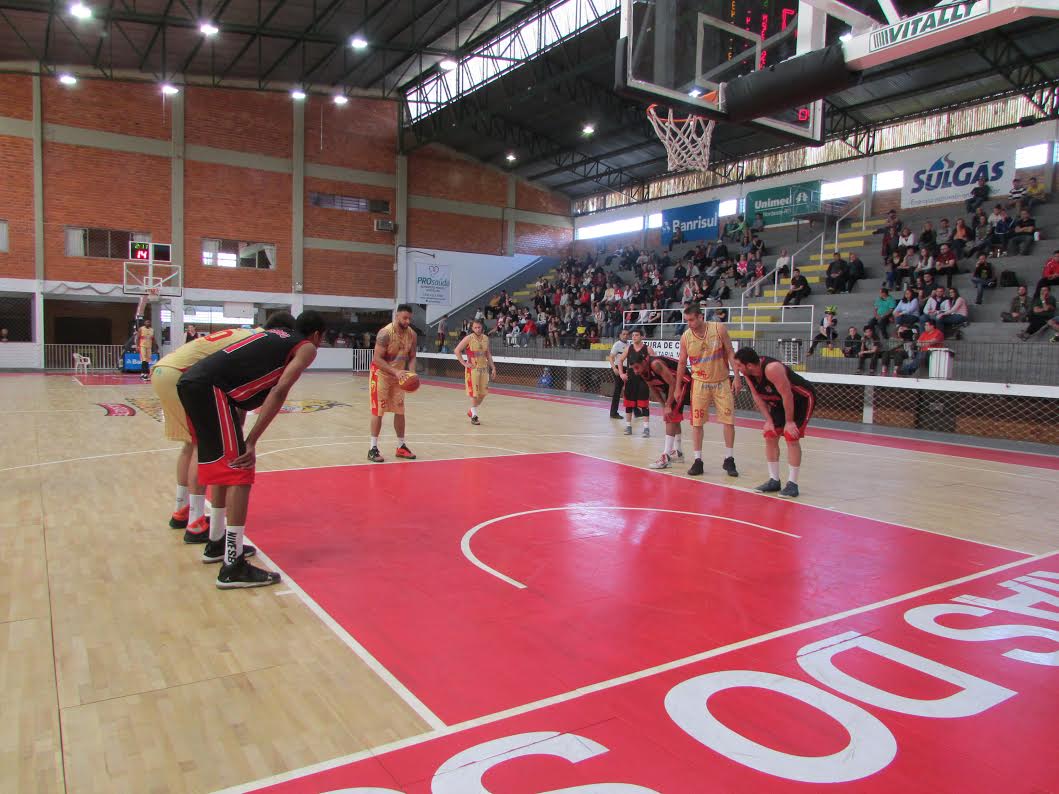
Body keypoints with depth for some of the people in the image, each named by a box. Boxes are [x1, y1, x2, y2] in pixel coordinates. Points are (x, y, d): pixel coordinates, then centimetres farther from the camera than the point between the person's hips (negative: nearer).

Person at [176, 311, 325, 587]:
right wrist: (252, 441, -13)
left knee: (224, 464, 22)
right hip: (211, 387, -9)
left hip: (192, 381, 9)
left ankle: (217, 542, 35)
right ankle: (233, 566, -6)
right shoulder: (306, 348, 7)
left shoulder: (274, 334, 29)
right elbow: (280, 391, -8)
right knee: (239, 471, -5)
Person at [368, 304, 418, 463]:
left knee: (400, 411, 9)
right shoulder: (385, 333, -24)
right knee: (378, 411, -6)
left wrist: (411, 373, -14)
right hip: (381, 375, -6)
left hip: (399, 376, 6)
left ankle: (401, 446, 19)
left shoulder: (412, 334, -4)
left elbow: (411, 357, 5)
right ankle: (373, 448, 0)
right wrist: (395, 371, -35)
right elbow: (377, 359, -25)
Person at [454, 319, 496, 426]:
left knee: (483, 393, 8)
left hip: (484, 368, 5)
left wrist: (493, 368, 10)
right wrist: (464, 363, -13)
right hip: (473, 369, -5)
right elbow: (457, 350, -9)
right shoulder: (468, 338, -9)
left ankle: (472, 411, 28)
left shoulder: (486, 338, 7)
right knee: (474, 393, -4)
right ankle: (474, 416, 6)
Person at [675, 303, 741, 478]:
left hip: (722, 382, 0)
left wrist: (736, 377, -9)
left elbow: (730, 353, -4)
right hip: (700, 383, 0)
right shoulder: (685, 337, -8)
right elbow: (682, 362, 3)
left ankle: (729, 460, 14)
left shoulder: (719, 329, -12)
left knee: (729, 420, 1)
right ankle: (698, 460, 8)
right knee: (697, 422, -1)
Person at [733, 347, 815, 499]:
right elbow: (757, 396, -2)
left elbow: (787, 395, -30)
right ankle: (774, 481, 13)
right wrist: (768, 420, -5)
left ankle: (792, 484, -5)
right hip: (781, 401, 8)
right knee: (770, 436, 3)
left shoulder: (772, 369, -37)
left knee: (791, 438, -14)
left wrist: (789, 421, -22)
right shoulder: (747, 373, -14)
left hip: (802, 398, -8)